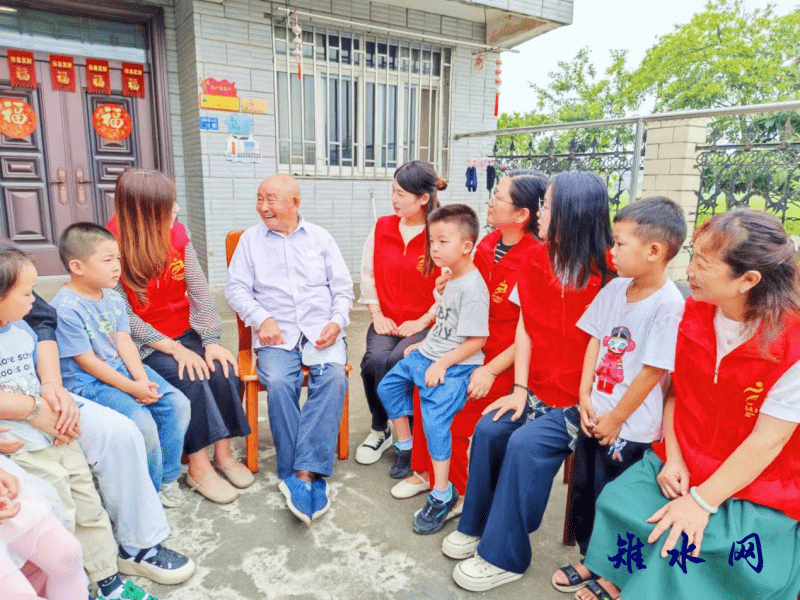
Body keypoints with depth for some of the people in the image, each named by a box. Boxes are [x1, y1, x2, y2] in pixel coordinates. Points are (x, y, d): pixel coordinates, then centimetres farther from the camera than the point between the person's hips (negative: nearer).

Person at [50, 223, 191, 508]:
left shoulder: (114, 299, 8)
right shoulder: (66, 308, -17)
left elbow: (124, 342, 2)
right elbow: (87, 362, -17)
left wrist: (142, 379, -13)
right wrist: (132, 388, -20)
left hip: (122, 368, 8)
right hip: (87, 382, -7)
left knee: (178, 403, -6)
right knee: (142, 421, -25)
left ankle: (167, 477, 11)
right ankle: (151, 490, 2)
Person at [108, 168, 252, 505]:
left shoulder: (177, 233, -3)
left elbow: (199, 290, -6)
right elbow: (125, 317, -17)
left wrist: (212, 341, -14)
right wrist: (174, 349, -21)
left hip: (185, 332, 4)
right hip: (144, 344, -4)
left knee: (224, 370, -18)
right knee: (191, 378, -26)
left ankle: (223, 454, 0)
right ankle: (199, 468, -8)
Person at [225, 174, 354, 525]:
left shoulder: (320, 238, 16)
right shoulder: (250, 239, 15)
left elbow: (343, 288, 12)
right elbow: (235, 288, 7)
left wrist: (337, 321, -7)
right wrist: (262, 318, -10)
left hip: (321, 331, 1)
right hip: (276, 335, 0)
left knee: (333, 375, -31)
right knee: (278, 381, -31)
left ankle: (304, 471, -29)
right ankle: (303, 476, -21)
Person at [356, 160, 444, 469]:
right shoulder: (382, 227, 7)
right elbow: (368, 274, 10)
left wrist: (422, 322, -12)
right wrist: (377, 315, 1)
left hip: (425, 324, -3)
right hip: (387, 321, 4)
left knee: (395, 361, -29)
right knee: (374, 359, -25)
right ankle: (379, 430, 3)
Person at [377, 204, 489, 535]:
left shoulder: (472, 287, -20)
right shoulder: (451, 279, 9)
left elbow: (477, 340, -22)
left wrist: (442, 363, -22)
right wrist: (424, 344, 17)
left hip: (455, 365, -10)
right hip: (428, 355, 10)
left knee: (435, 417, -21)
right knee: (388, 385, 17)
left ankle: (442, 494, -7)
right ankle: (406, 448, 33)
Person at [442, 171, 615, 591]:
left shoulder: (606, 273, -15)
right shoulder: (538, 260, 3)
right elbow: (525, 327, 2)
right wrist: (520, 389, -4)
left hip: (578, 401, -5)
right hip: (538, 389, 6)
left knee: (524, 445, -22)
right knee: (488, 430, -11)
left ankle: (504, 556, -1)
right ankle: (477, 526, 13)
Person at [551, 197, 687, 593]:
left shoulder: (668, 304, -20)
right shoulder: (614, 288, 1)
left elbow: (654, 370, -18)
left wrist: (616, 419, -11)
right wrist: (585, 397, -1)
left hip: (631, 426, -6)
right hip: (596, 413, 7)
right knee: (584, 489, 18)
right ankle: (589, 556, 40)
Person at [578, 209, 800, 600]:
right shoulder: (692, 315, -3)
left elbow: (767, 440, -18)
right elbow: (674, 392, 4)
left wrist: (702, 501, -19)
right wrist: (673, 458, -8)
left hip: (755, 487, -4)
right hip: (683, 465, 5)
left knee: (683, 542, -22)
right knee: (616, 501, -14)